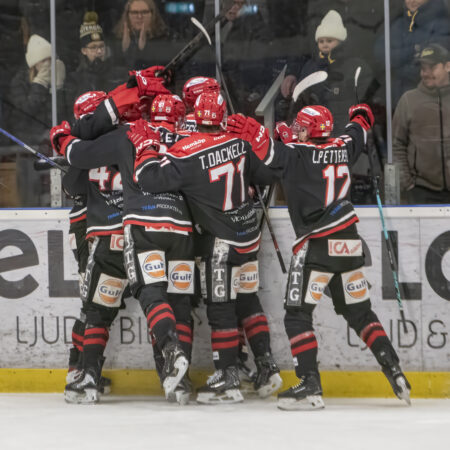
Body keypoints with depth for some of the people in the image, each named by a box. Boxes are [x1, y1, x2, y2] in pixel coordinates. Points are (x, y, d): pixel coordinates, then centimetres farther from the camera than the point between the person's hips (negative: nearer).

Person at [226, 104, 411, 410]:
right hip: (349, 242, 7)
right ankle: (395, 372, 12)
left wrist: (253, 133, -44)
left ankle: (310, 386, -14)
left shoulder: (300, 154, -9)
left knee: (297, 315, -4)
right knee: (360, 313, 19)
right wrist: (361, 116, 54)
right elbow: (358, 132, 32)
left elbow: (273, 154, -30)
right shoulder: (341, 147, 10)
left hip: (317, 245, -7)